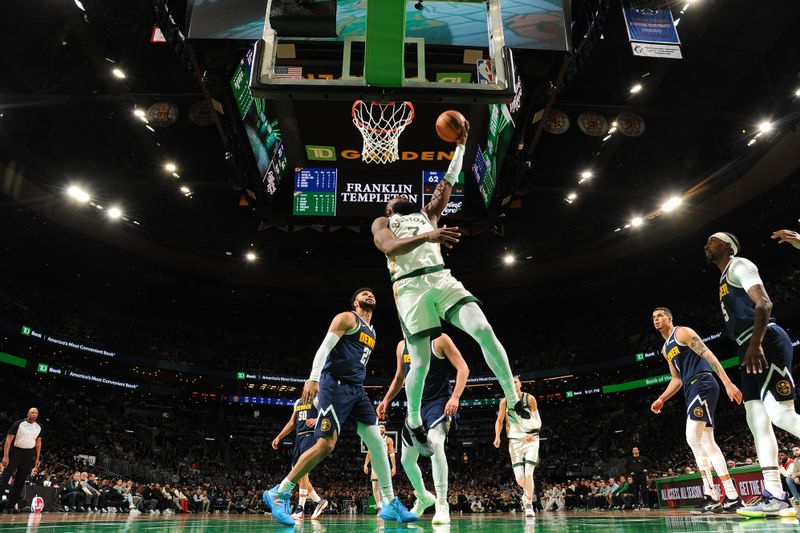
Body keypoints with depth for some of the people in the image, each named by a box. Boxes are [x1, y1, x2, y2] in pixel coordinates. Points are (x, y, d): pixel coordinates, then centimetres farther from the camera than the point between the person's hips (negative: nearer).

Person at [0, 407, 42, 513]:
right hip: (15, 452, -4)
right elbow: (9, 439, -9)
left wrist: (37, 458, 9)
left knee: (21, 480, 6)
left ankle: (14, 504, 12)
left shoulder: (39, 427, 6)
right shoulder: (18, 424, -8)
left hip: (29, 454, 4)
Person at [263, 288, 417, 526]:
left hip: (357, 389, 8)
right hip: (336, 385, -8)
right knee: (326, 444, -13)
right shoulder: (347, 318, -1)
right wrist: (314, 378, -26)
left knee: (377, 443, 1)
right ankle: (278, 493, 0)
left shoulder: (371, 332, 24)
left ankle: (390, 504, 7)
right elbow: (324, 347, -13)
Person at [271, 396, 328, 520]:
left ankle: (300, 507, -16)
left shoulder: (317, 399, -2)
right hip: (299, 436, 8)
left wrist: (316, 420, -28)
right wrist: (278, 437, 20)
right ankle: (318, 501, 17)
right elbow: (292, 423, 25)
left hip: (311, 435, -8)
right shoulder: (298, 402, 21)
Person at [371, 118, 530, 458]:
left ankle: (513, 401, -8)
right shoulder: (381, 223, 15)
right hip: (410, 287, -3)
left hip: (442, 279, 3)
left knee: (484, 330, -19)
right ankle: (414, 421, 20)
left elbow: (449, 182, 21)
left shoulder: (427, 215, 29)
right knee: (421, 363, -6)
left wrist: (460, 144, 12)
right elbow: (389, 247, -8)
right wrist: (427, 236, -24)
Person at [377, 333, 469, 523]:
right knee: (406, 459, 13)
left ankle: (442, 505, -24)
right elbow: (399, 377, 22)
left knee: (435, 444, -33)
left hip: (438, 402, -7)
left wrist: (455, 397, -24)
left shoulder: (439, 339, -8)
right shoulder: (402, 346, 9)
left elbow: (463, 368, -12)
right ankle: (423, 497, 40)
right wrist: (386, 400, 11)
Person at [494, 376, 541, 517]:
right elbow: (499, 420, 6)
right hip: (514, 441, 2)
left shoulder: (530, 399, -7)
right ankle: (528, 492, 31)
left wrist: (533, 433, -21)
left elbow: (537, 420, -4)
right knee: (519, 477, -2)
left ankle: (529, 504, 5)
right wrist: (497, 436, -10)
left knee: (528, 474, -11)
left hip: (531, 439, -2)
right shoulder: (504, 401, -1)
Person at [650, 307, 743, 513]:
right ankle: (732, 496, 9)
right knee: (707, 442, 7)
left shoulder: (683, 332, -3)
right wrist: (661, 399, 18)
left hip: (702, 384, -10)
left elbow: (708, 355, -13)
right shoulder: (665, 349, 23)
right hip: (692, 389, 10)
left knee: (693, 438, -16)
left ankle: (711, 495, -15)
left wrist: (728, 383, -22)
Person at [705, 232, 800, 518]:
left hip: (765, 343, -10)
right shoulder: (725, 279, 27)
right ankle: (774, 496, 2)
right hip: (750, 349, 10)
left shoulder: (738, 265, -2)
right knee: (757, 419, 3)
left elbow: (764, 303, -16)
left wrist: (756, 344, -28)